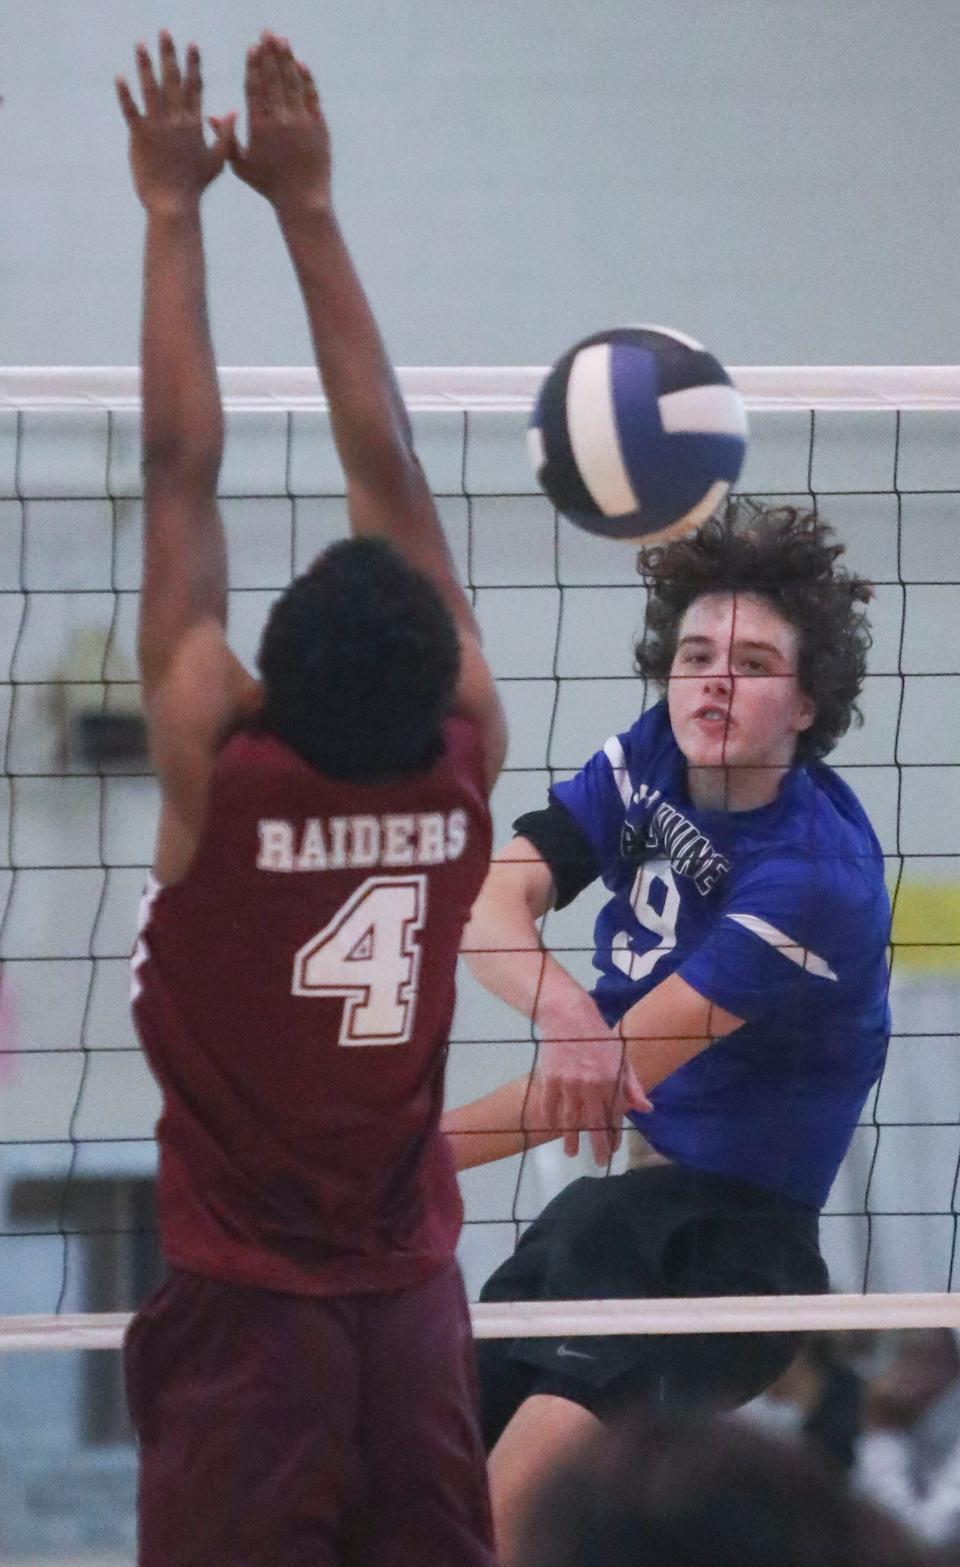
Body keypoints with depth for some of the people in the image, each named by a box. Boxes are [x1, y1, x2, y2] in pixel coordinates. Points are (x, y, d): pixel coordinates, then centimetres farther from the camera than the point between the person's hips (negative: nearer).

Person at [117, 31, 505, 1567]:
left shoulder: (218, 767, -15)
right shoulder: (464, 764, -7)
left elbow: (181, 474, -8)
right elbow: (387, 467, -1)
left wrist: (176, 215, -1)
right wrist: (308, 213, 5)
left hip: (246, 1319, -3)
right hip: (415, 1319, 3)